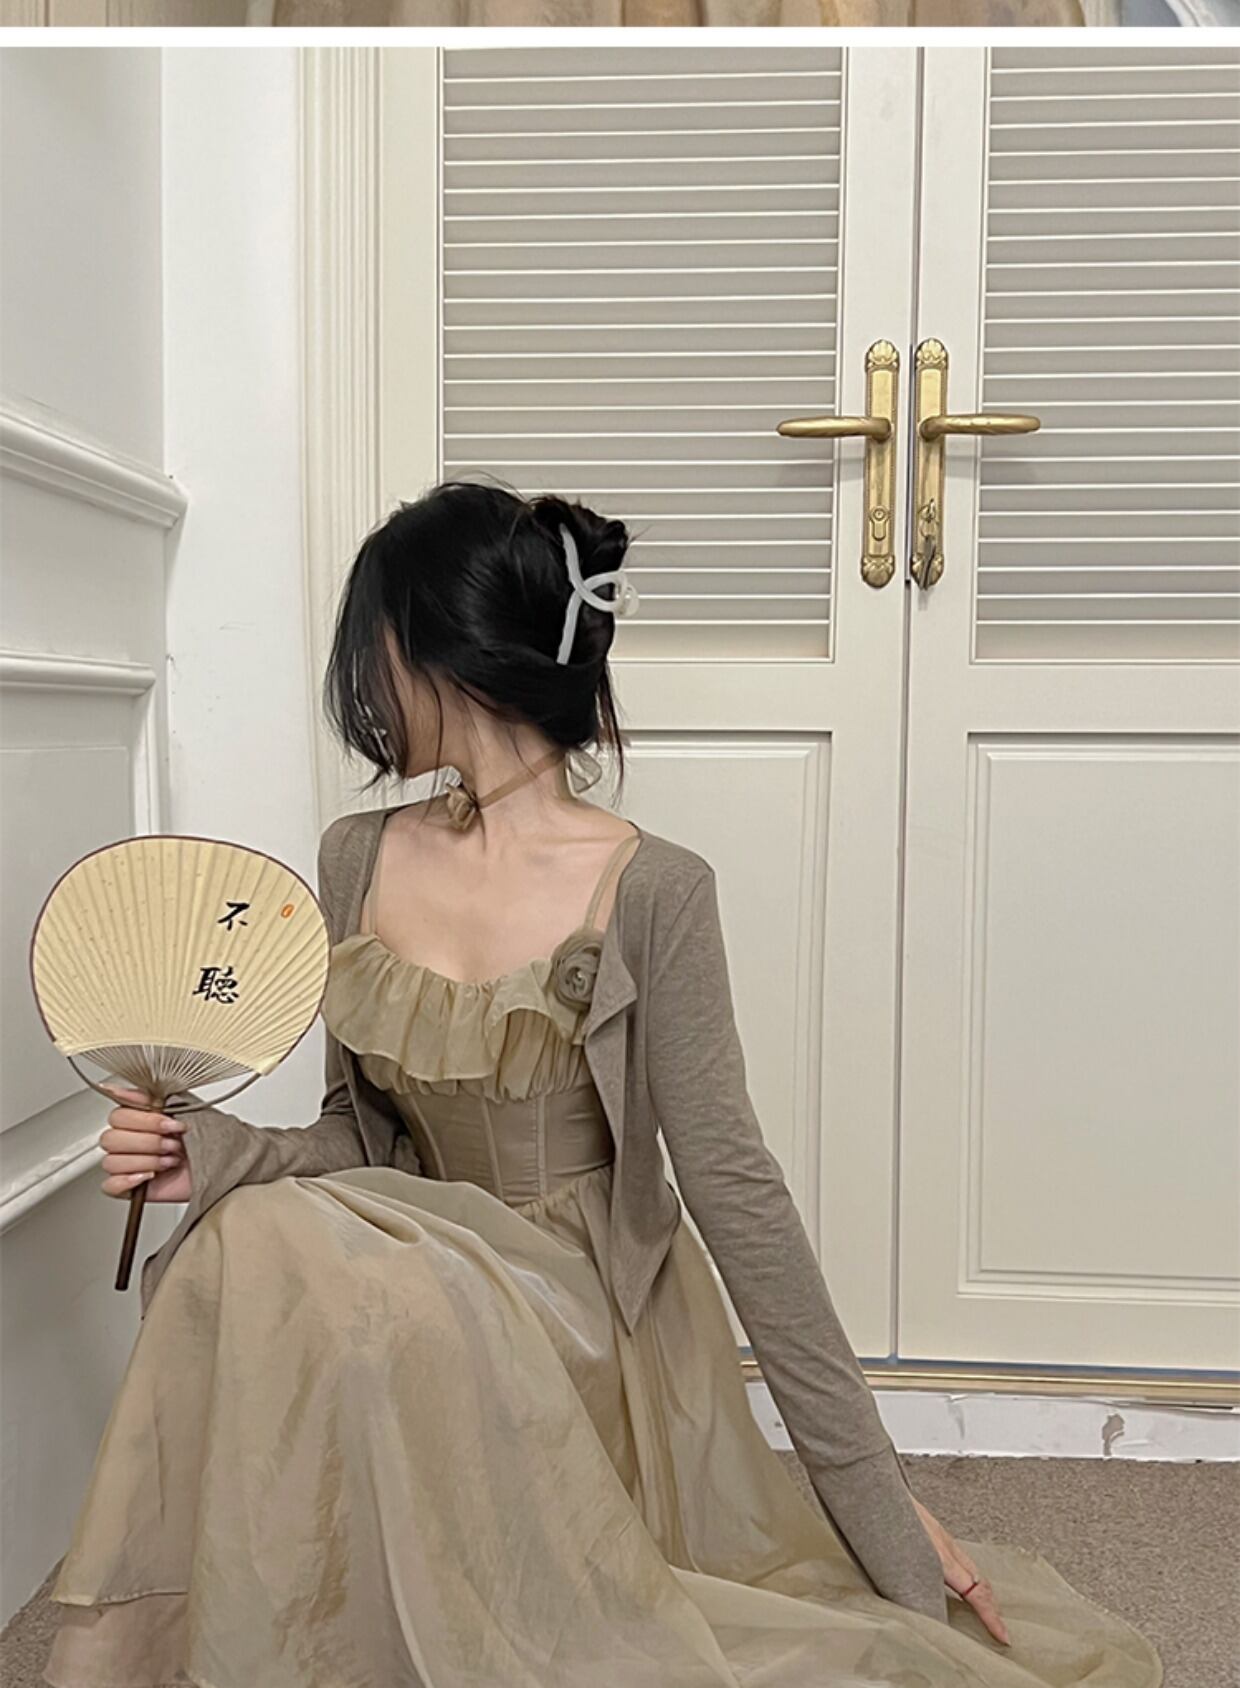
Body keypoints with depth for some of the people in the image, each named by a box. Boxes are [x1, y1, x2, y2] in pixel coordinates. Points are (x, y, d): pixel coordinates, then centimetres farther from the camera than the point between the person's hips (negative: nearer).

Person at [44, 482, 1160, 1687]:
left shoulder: (652, 890, -16)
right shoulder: (358, 860, 1)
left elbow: (730, 1181, -14)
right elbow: (360, 1136, 9)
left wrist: (873, 1487, -13)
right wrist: (214, 1154, -11)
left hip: (599, 1326, -5)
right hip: (431, 1321, 5)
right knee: (260, 1241, -24)